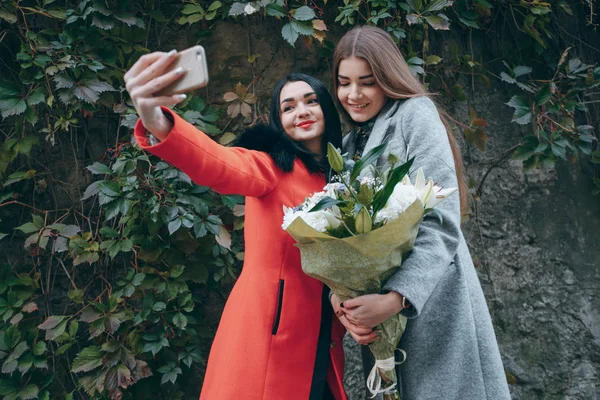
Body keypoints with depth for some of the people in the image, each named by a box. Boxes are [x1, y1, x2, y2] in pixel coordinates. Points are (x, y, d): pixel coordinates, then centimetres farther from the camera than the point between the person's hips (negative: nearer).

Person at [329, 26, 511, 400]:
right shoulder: (350, 143, 13)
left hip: (429, 296, -6)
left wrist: (395, 298, -26)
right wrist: (339, 297, -11)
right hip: (374, 302, 6)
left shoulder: (415, 115, -6)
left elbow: (441, 223, -16)